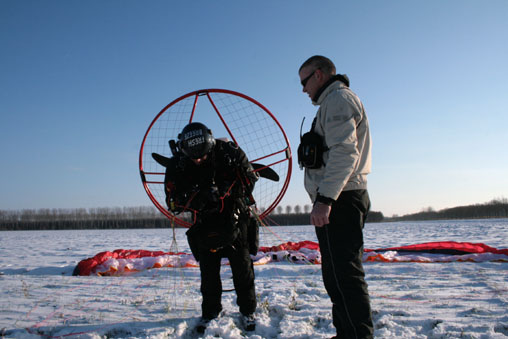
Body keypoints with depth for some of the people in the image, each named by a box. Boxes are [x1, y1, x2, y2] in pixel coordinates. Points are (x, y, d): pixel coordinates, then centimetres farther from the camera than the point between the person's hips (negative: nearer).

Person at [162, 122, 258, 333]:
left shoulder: (228, 152, -18)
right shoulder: (177, 164, -14)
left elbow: (249, 177, -6)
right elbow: (174, 201, -12)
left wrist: (227, 191, -22)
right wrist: (199, 198, -30)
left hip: (234, 215, -1)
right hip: (205, 222, 1)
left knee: (241, 263, 1)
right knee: (208, 267, 4)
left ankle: (248, 310, 17)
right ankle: (210, 312, 22)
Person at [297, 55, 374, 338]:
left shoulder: (338, 98, -6)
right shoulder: (336, 101, 27)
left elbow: (344, 152, -21)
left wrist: (325, 198, -27)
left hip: (339, 199, -11)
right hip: (341, 200, 11)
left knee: (343, 274, -12)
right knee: (339, 273, 15)